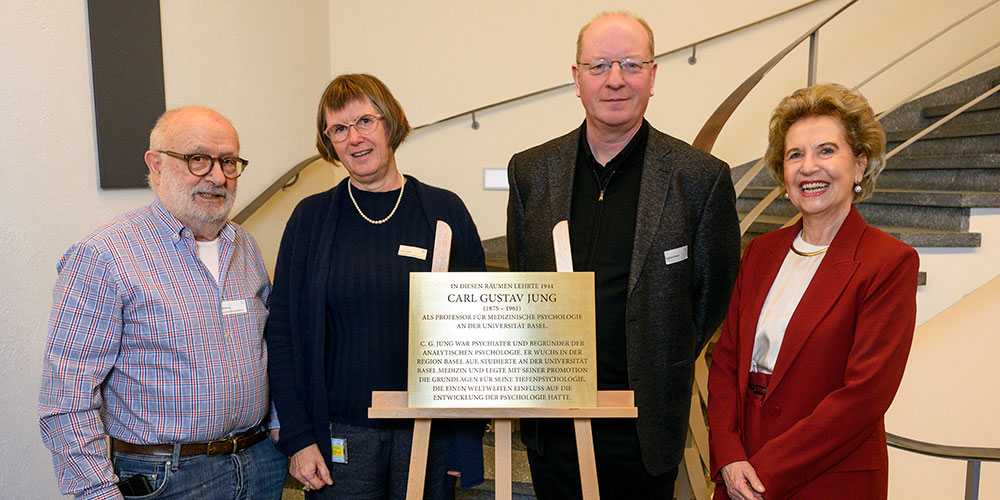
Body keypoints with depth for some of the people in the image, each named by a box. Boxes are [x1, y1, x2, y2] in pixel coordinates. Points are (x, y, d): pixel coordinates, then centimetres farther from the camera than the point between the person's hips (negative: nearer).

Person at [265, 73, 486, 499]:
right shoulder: (311, 218, 0)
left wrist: (472, 424, -3)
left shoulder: (445, 211, 0)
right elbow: (283, 331, 1)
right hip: (342, 431, 0)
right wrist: (298, 436, -4)